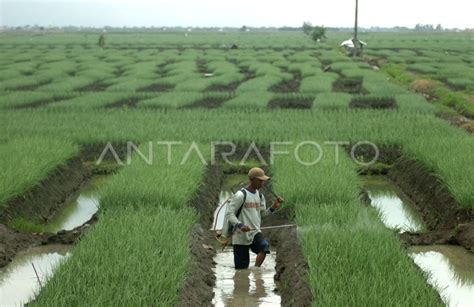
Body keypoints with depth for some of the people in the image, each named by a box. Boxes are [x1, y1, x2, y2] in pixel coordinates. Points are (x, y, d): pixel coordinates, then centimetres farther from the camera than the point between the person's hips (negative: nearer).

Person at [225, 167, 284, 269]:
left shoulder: (260, 196, 10)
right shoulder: (241, 195, -12)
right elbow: (229, 213, -14)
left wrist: (274, 207, -2)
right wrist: (240, 225, -28)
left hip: (255, 232, 5)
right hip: (241, 235, -5)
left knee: (264, 247, -26)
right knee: (242, 267, -1)